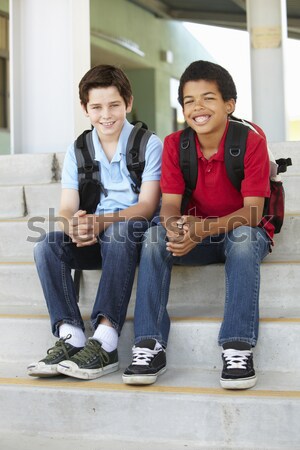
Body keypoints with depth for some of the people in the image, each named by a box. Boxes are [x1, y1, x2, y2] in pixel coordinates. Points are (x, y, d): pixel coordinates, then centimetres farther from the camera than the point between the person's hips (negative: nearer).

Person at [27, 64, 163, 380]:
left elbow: (146, 206, -12)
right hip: (93, 241, 4)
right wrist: (73, 226, -24)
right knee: (47, 246, -23)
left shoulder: (149, 145, -3)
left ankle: (105, 341, -41)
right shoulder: (77, 151, 10)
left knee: (119, 231, -37)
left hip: (134, 236, -4)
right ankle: (70, 338, -32)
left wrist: (102, 222, -30)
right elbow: (67, 209, 2)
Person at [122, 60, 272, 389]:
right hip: (196, 236, 3)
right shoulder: (174, 144, -5)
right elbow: (169, 204, -10)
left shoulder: (251, 140, -16)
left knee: (243, 236, -37)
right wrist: (176, 227, -36)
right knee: (154, 235, -24)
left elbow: (252, 211, -21)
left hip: (242, 232, -3)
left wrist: (204, 229, -37)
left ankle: (238, 347, -36)